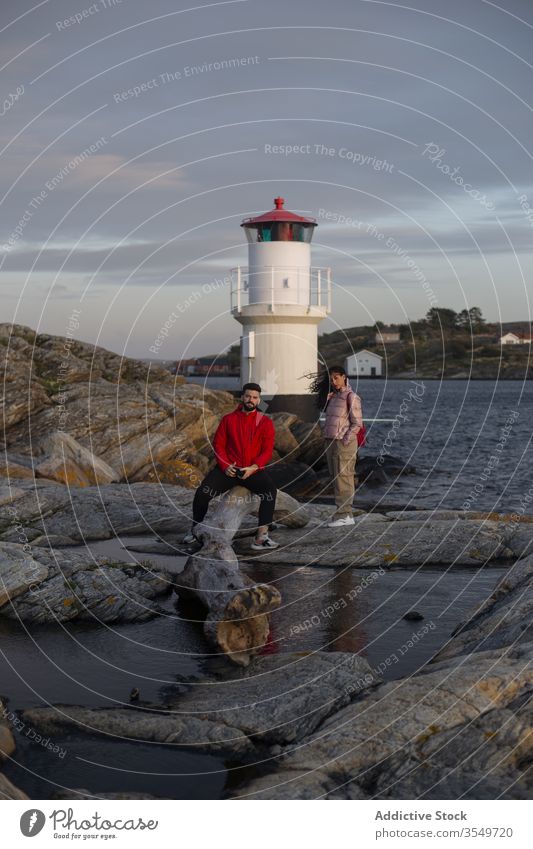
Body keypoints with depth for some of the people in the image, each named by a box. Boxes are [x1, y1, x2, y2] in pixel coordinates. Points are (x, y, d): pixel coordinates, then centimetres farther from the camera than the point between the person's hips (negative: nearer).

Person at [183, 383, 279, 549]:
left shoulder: (265, 422, 4)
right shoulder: (228, 419, 7)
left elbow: (267, 451, -2)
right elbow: (218, 444, 5)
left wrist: (253, 468, -18)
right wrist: (225, 466, -11)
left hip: (253, 470, -1)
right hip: (229, 469, 1)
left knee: (270, 489, -31)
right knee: (202, 492, -20)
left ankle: (261, 537, -33)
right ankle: (195, 530, 4)